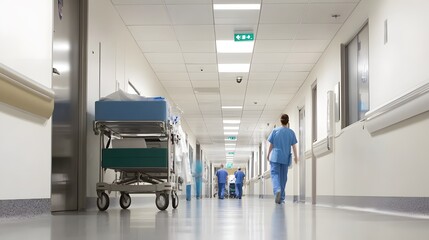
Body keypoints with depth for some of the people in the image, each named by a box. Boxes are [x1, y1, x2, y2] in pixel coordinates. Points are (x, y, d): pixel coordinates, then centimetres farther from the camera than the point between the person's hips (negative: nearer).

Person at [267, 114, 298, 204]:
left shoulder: (275, 130, -1)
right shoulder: (291, 132, 2)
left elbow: (271, 144, 3)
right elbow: (294, 146, 1)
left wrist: (268, 155, 14)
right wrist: (296, 157, 9)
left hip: (275, 157, -2)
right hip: (286, 158, 2)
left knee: (275, 174, -4)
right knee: (283, 176, 9)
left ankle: (277, 190, -33)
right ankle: (281, 198, 11)